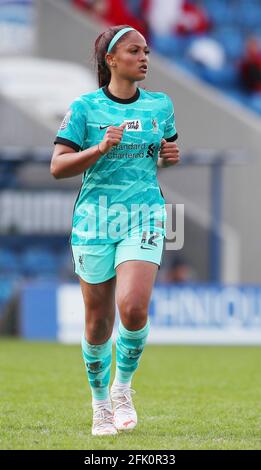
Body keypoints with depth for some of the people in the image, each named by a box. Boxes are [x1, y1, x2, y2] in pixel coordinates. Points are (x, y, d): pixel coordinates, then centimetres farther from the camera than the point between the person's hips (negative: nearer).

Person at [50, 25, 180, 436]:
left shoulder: (160, 105, 8)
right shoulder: (85, 108, -2)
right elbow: (58, 167, -6)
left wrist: (172, 156, 2)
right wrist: (101, 148, -20)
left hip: (144, 217, 1)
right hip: (95, 218, -1)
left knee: (133, 308, -20)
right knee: (98, 321, 5)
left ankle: (122, 387, 5)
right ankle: (100, 404, 26)